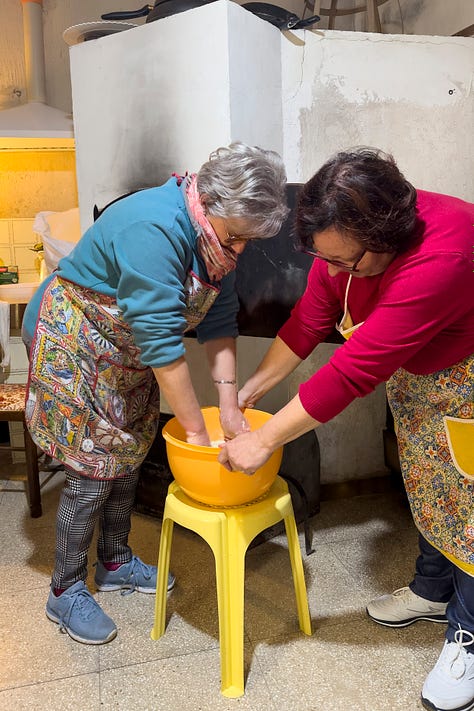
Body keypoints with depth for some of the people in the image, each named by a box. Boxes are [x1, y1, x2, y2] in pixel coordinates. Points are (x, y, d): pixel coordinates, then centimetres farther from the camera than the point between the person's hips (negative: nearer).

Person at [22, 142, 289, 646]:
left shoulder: (216, 231, -6)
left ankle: (115, 563, 34)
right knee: (94, 470, -4)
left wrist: (229, 403, -12)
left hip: (127, 355, 8)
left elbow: (219, 319, -5)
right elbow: (161, 342, -35)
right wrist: (196, 430, -28)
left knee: (129, 455, 14)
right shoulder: (155, 229, -34)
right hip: (74, 346, -8)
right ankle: (65, 593, 16)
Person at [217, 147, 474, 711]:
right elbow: (310, 320, -6)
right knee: (425, 482, 16)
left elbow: (353, 371, -42)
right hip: (413, 371, 7)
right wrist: (253, 385, -4)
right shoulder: (346, 243, -19)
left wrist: (264, 440, -35)